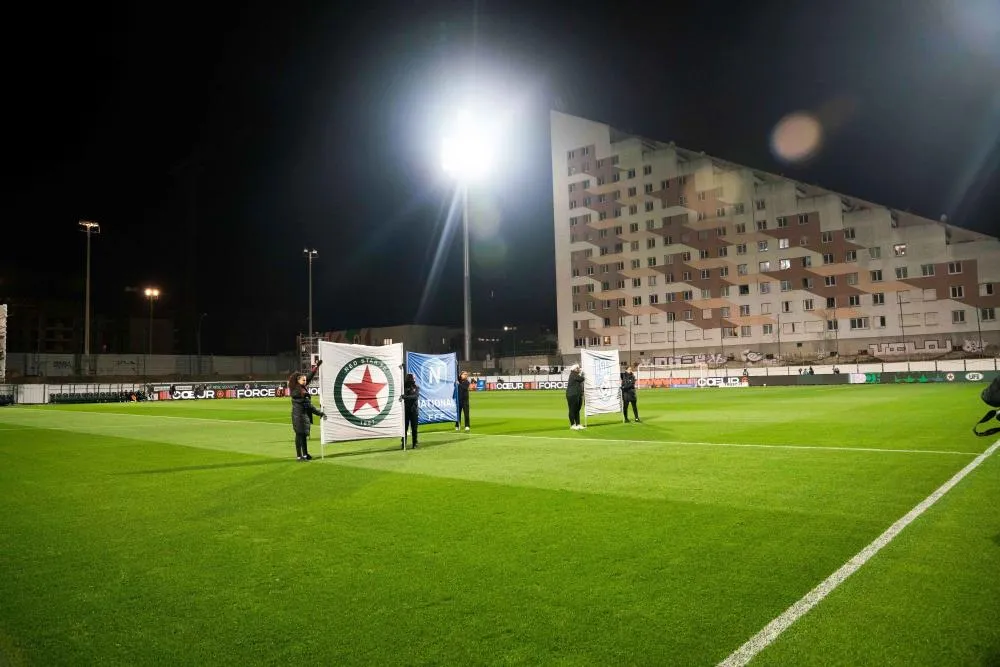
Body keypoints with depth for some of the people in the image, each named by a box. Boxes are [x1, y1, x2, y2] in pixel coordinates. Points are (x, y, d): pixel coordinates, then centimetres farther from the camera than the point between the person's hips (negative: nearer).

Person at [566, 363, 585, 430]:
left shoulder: (577, 375, 18)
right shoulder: (573, 375, -11)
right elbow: (581, 379, -19)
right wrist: (581, 374, 0)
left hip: (578, 395, 10)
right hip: (572, 395, -10)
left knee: (577, 410, 12)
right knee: (572, 410, -3)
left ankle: (578, 424, 16)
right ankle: (572, 425, 3)